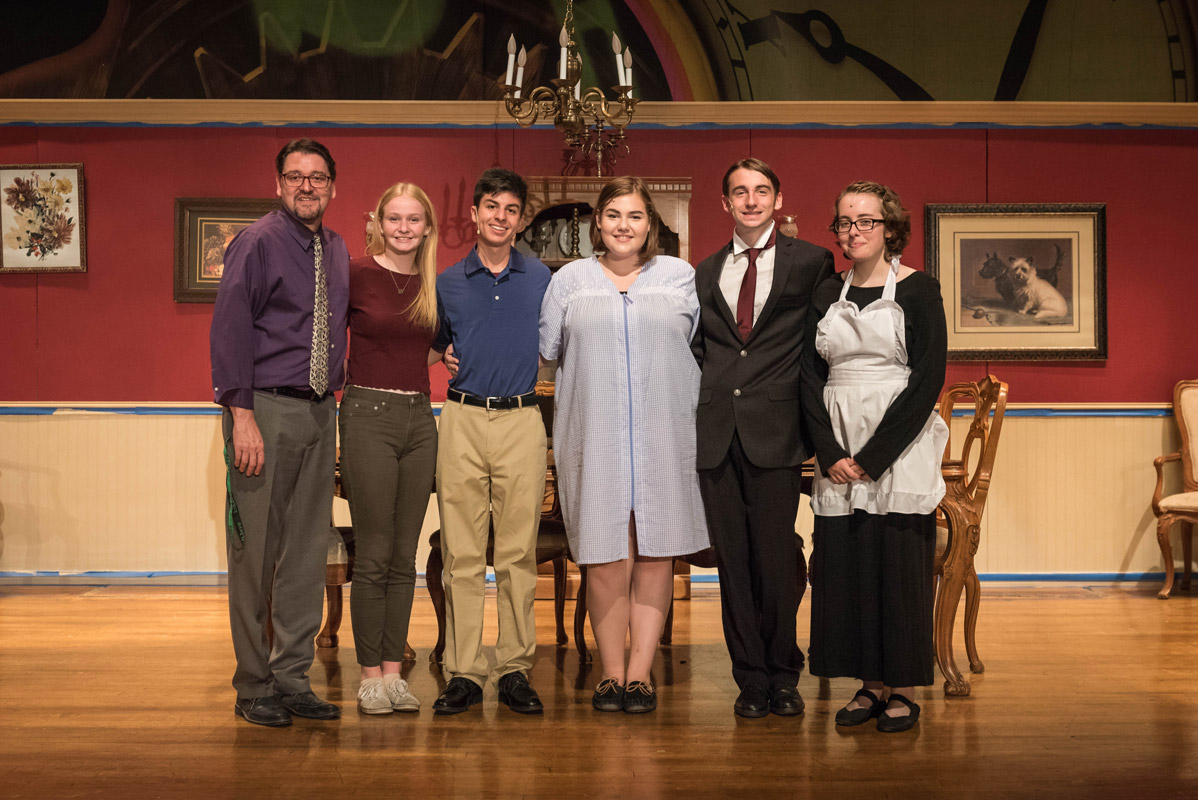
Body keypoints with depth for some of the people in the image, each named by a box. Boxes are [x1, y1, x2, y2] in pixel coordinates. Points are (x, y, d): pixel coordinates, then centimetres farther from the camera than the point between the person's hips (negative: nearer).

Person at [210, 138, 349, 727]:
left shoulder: (337, 251, 15)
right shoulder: (256, 243, -6)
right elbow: (230, 330, -11)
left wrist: (335, 394, 11)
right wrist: (241, 415, -18)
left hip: (320, 412, 7)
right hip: (266, 410, -6)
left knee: (309, 550, 9)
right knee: (256, 551, -1)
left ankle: (293, 679, 18)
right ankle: (254, 686, 10)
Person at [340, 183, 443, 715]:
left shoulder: (433, 285, 10)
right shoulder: (356, 274, -4)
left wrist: (432, 357, 8)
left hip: (419, 417, 5)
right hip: (369, 415, -5)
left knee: (404, 557, 8)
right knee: (373, 556, -2)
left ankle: (393, 672, 15)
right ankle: (370, 677, 8)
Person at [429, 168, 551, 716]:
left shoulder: (542, 279, 9)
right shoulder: (447, 282, 11)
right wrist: (447, 358, 5)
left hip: (521, 420, 0)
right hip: (462, 420, 1)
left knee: (518, 553, 1)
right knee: (461, 554, -1)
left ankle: (515, 669, 9)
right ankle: (463, 673, 5)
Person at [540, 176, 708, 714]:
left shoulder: (680, 277, 12)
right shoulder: (570, 279, 11)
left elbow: (703, 347, 15)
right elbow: (548, 350, 16)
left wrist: (656, 374, 11)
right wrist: (594, 376, 14)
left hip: (663, 438, 1)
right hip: (594, 436, 0)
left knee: (655, 554, 1)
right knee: (605, 559, -3)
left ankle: (641, 672, 9)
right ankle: (612, 672, 9)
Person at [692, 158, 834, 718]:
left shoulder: (811, 262, 5)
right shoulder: (706, 272, 17)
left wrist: (805, 406, 1)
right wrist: (702, 401, 9)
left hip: (774, 428, -3)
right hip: (717, 430, 3)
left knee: (776, 558, -3)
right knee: (732, 559, 5)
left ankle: (783, 676, 16)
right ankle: (751, 678, 15)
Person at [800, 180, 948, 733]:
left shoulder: (917, 290, -1)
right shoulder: (827, 295, 11)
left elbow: (928, 379, -9)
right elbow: (810, 377, 6)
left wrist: (874, 455, -14)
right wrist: (830, 454, -7)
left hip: (900, 448, -4)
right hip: (837, 454, 4)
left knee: (899, 561, -2)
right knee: (845, 563, 3)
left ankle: (903, 690, 10)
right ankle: (871, 684, 15)